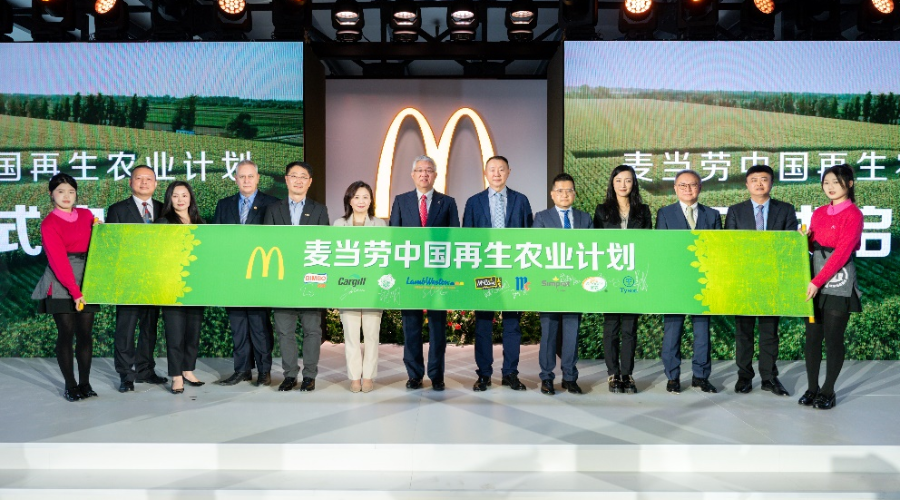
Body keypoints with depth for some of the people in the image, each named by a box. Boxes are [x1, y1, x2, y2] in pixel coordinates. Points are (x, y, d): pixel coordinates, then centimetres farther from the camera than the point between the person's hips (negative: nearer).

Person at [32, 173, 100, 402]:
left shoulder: (86, 215, 10)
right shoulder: (49, 223, -4)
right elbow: (58, 260, -12)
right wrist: (74, 291, -19)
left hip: (87, 280, 4)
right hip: (60, 284, -4)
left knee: (85, 332, 3)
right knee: (66, 333, -1)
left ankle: (85, 383, 11)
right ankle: (70, 385, 7)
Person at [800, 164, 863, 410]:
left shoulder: (853, 214, -8)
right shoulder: (819, 213, 12)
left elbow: (842, 253, -14)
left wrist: (817, 282, -18)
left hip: (838, 282, -6)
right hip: (815, 282, 6)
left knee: (833, 339, 2)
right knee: (812, 337, 6)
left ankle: (828, 391, 13)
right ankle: (812, 388, 15)